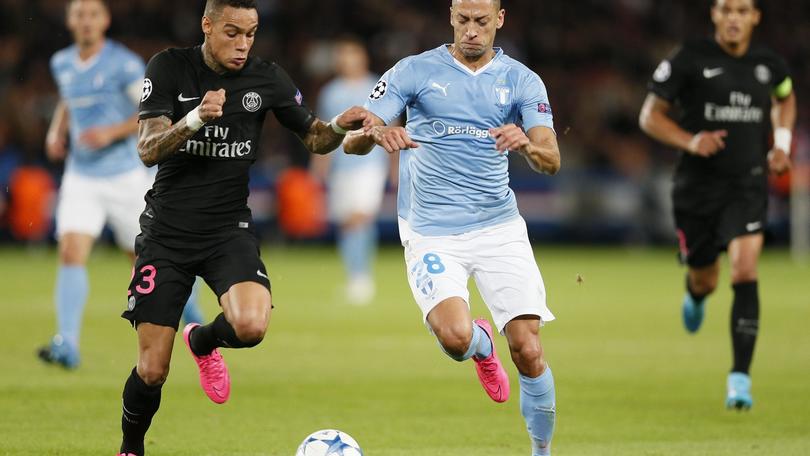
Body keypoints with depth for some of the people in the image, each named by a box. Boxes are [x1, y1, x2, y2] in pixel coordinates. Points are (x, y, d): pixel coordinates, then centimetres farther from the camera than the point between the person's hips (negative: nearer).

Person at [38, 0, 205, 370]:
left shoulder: (124, 64, -12)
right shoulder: (61, 64, 6)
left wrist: (112, 132, -23)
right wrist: (56, 132, 8)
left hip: (125, 176, -4)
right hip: (81, 179, 4)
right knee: (71, 254, -15)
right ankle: (67, 344, -22)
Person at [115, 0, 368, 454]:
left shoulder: (266, 77, -1)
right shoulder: (170, 68, -5)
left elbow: (315, 138, 9)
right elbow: (148, 151, -13)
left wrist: (340, 126, -13)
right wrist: (195, 119, -30)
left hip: (229, 230, 1)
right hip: (167, 233, -1)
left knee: (251, 325, -28)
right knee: (152, 371, -4)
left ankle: (203, 340, 9)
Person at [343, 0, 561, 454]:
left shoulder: (522, 80, 4)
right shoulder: (416, 71, 0)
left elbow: (552, 160, -6)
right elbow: (352, 141, -4)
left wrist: (526, 144, -30)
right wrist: (377, 133, -29)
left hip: (499, 226, 1)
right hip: (432, 234, -1)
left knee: (528, 350, -9)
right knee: (455, 336, -24)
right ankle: (482, 345, 15)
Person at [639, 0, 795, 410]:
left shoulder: (768, 64, 3)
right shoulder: (690, 59, -7)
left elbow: (785, 98, 27)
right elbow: (650, 116, -3)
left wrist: (782, 144, 11)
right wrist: (691, 141, -19)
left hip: (747, 186, 1)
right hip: (697, 186, 0)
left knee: (745, 273, -18)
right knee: (705, 279, 13)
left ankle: (740, 378, -17)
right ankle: (696, 294, 55)